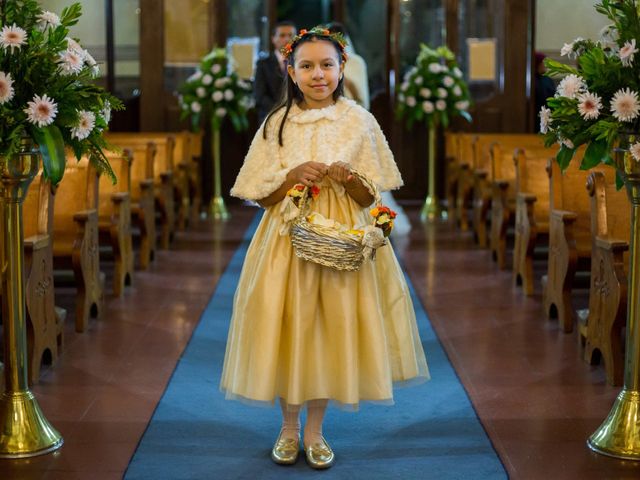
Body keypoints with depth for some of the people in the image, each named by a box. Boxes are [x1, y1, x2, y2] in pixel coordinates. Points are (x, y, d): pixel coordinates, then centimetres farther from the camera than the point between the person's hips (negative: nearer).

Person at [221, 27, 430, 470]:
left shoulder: (360, 121, -1)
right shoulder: (277, 123, 1)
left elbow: (368, 198, 2)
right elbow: (261, 197, 3)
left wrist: (347, 178, -18)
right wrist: (293, 176, -15)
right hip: (288, 240, 1)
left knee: (331, 329, 3)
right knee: (287, 328, 4)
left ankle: (315, 431, 20)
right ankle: (289, 428, 23)